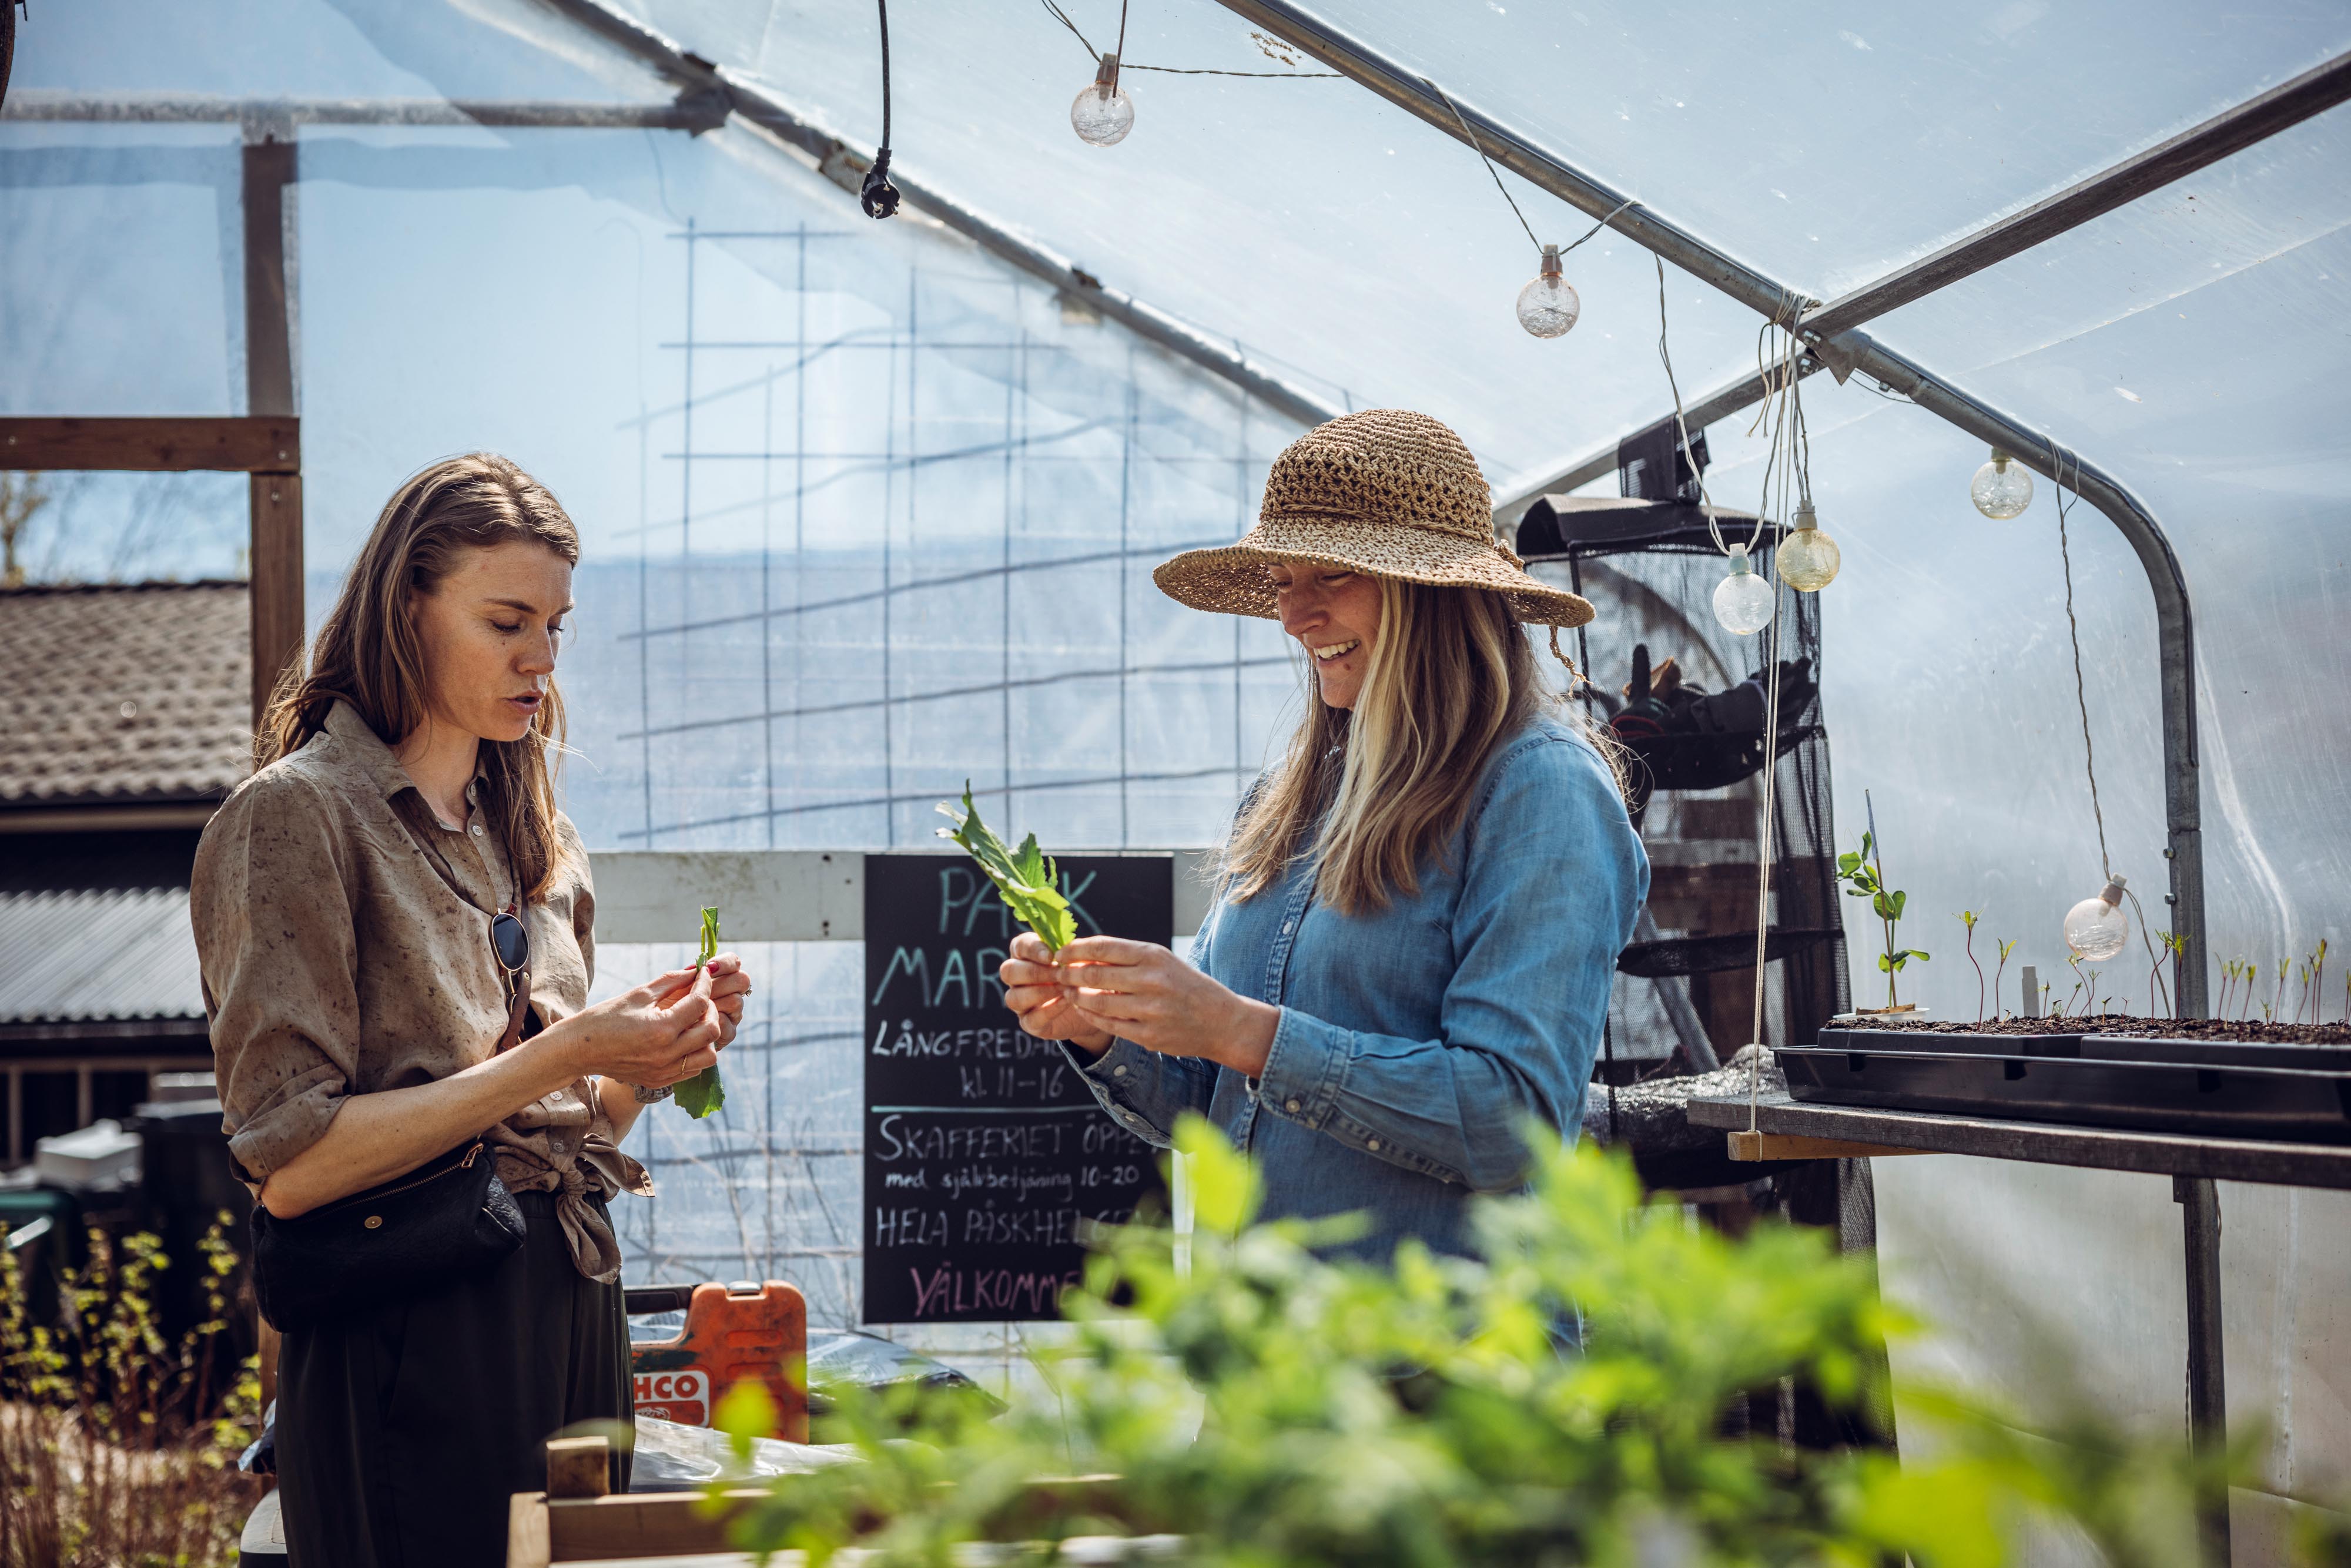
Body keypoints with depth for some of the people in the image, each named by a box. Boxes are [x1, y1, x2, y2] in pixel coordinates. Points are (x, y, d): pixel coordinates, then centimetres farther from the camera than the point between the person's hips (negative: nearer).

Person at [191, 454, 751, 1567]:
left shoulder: (538, 837, 15)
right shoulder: (298, 815, -8)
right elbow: (290, 1165, -16)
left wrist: (649, 1062, -3)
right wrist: (559, 1055, -18)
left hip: (574, 1309, 7)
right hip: (412, 1340, -7)